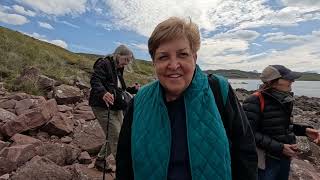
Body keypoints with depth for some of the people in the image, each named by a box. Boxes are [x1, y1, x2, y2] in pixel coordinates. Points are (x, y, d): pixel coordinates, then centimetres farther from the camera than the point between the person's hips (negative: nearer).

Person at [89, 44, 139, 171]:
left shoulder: (118, 70, 20)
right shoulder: (104, 64, -6)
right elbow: (95, 81, -21)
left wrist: (133, 90, 9)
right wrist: (103, 93, -40)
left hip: (116, 107, 9)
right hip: (103, 106, -9)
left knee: (114, 137, 12)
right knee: (116, 138, -8)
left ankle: (100, 160, 33)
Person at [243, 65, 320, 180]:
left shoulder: (284, 99, 3)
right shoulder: (255, 102, -23)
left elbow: (283, 125, 15)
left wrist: (304, 130, -1)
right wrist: (279, 147, -24)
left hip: (285, 157, 8)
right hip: (266, 160, -8)